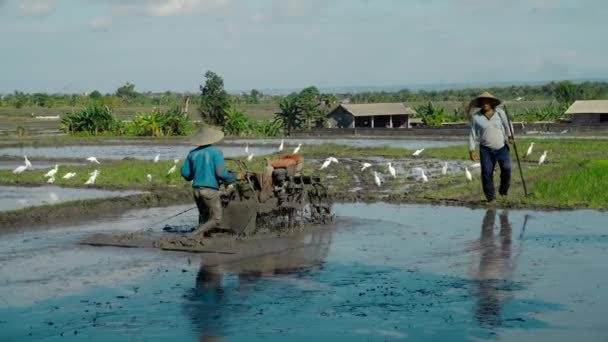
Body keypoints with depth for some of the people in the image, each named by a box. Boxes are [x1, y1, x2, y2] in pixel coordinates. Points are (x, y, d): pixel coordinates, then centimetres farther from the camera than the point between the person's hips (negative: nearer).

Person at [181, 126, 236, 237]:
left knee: (204, 216, 24)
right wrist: (232, 177, 3)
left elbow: (185, 173, 6)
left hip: (196, 189, 6)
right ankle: (194, 235, -15)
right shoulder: (216, 152, -8)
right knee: (215, 220, 2)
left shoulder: (193, 153, 6)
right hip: (210, 190, -6)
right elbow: (220, 173, -16)